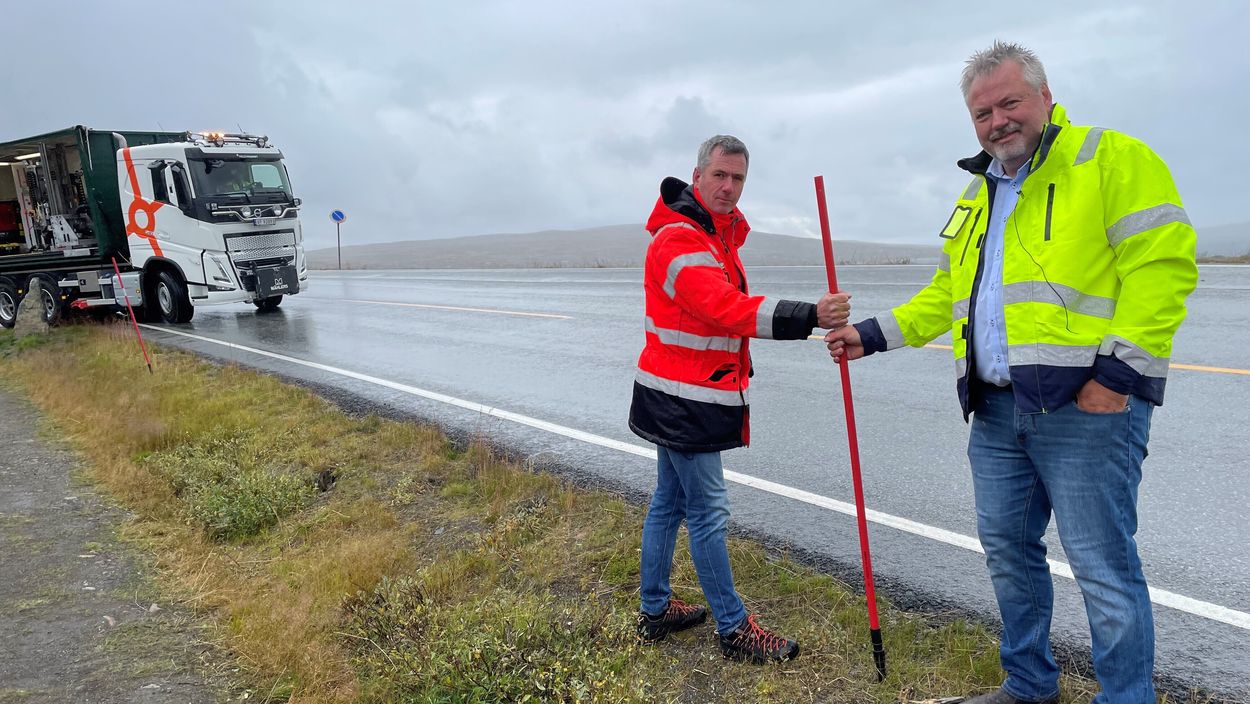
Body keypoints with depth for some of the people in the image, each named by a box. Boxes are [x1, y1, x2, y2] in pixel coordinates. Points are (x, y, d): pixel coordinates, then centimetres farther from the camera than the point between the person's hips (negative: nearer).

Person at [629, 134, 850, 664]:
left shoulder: (718, 233, 16)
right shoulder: (679, 240, -19)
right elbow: (728, 309, -33)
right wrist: (810, 316, -42)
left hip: (680, 400, 10)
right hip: (684, 402, -10)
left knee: (669, 502, 16)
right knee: (708, 513, -3)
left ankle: (655, 611, 28)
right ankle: (734, 631, 7)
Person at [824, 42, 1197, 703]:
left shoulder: (1112, 158, -3)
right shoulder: (977, 195, 19)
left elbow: (1163, 263, -12)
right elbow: (945, 294, 23)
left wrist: (1119, 370, -18)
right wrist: (874, 335, 14)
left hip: (1084, 406, -7)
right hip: (997, 408, 8)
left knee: (1102, 564, -1)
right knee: (1007, 548, 15)